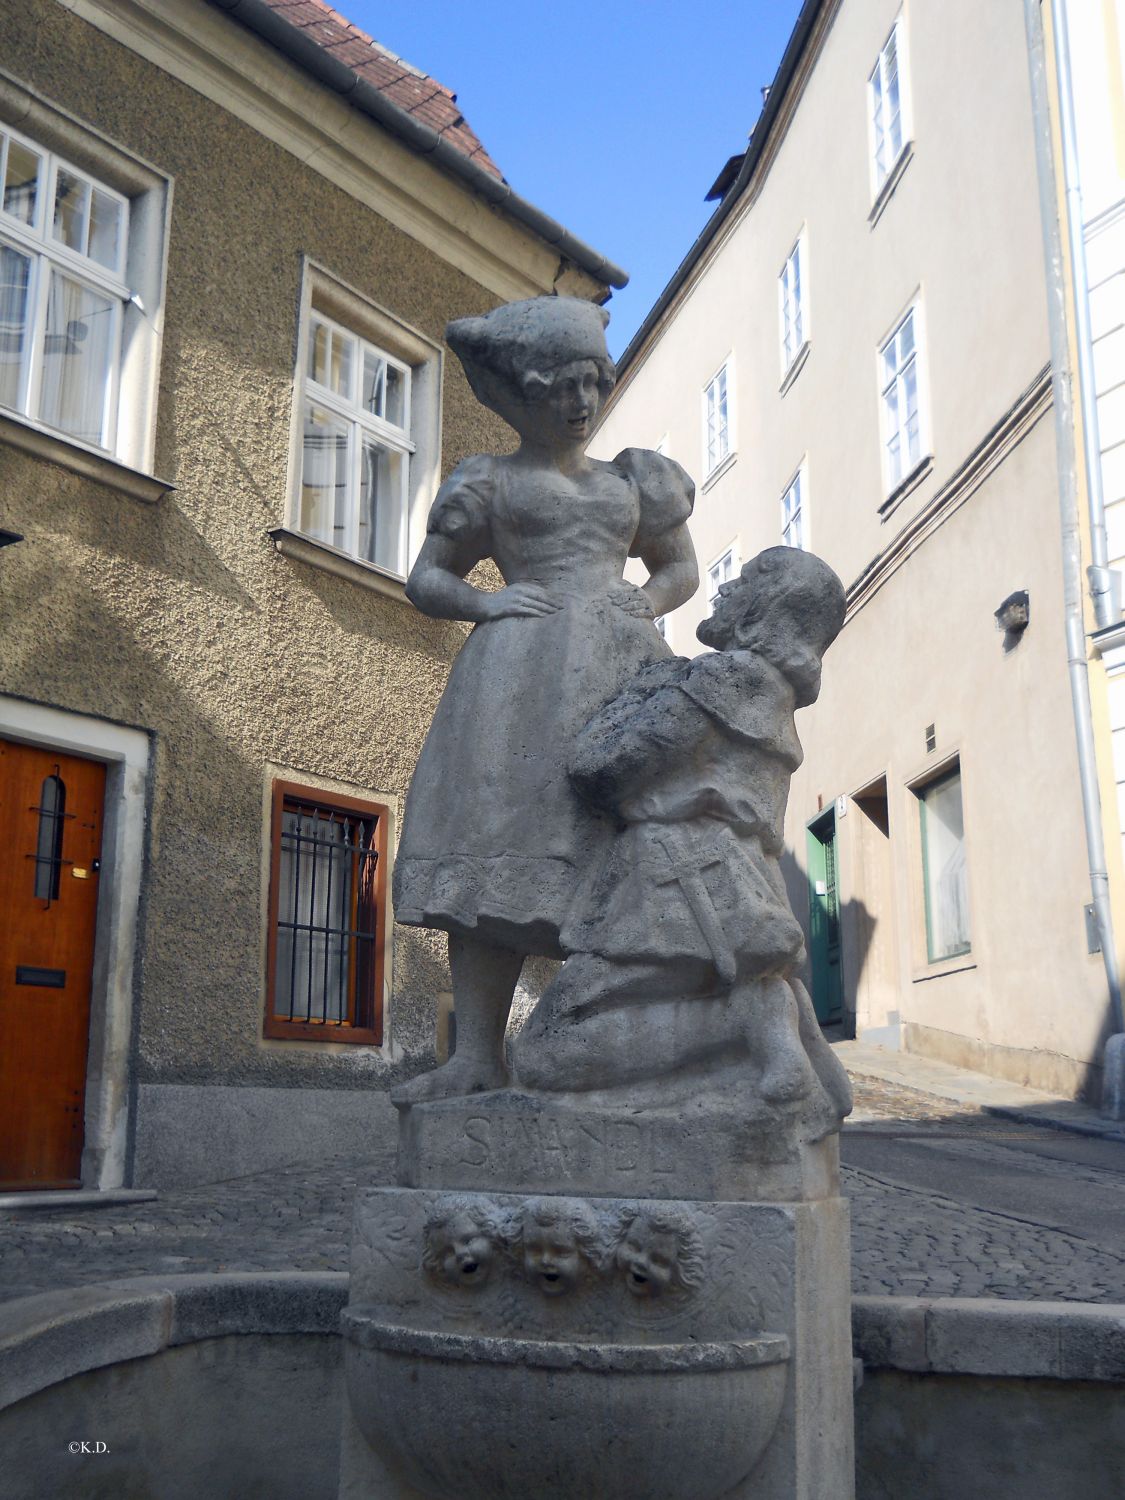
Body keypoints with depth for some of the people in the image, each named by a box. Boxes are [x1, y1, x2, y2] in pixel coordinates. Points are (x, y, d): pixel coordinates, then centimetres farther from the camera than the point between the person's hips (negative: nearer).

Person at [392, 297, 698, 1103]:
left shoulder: (629, 480, 23)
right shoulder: (491, 481, 16)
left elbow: (683, 567, 28)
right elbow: (426, 578, 15)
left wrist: (646, 600, 6)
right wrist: (484, 602, -6)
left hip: (623, 666, 3)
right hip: (522, 669, -2)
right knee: (496, 853, -15)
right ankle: (478, 1053, -17)